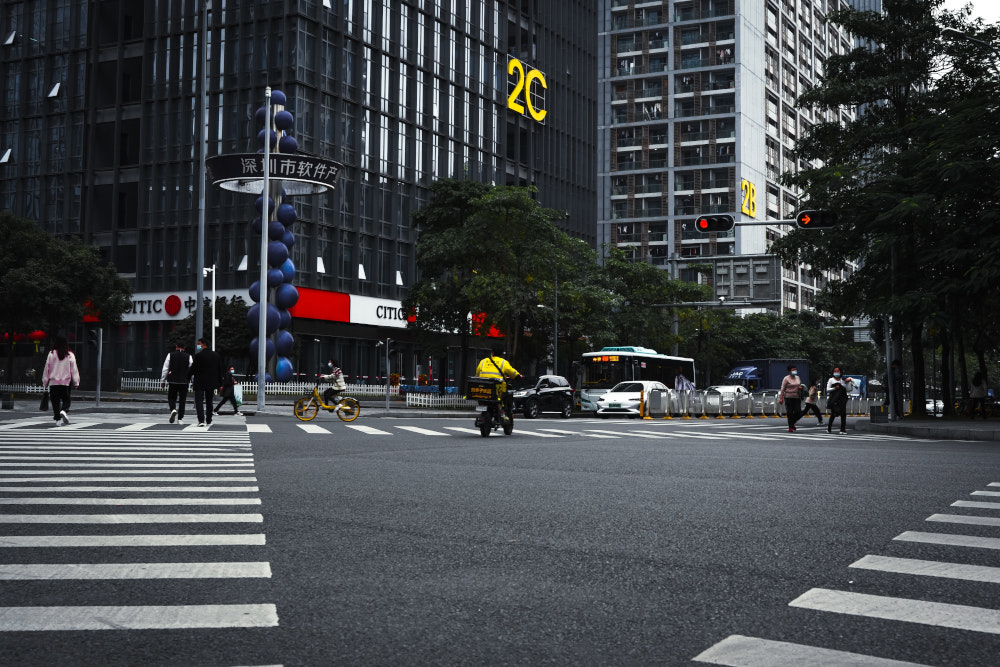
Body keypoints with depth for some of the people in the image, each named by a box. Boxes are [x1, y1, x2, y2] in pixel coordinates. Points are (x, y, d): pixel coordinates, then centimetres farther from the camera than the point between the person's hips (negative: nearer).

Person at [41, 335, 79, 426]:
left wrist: (45, 382, 11)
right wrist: (76, 382, 4)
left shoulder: (51, 354, -2)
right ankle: (63, 411, -19)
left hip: (53, 382, 0)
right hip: (66, 382, 0)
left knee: (55, 401, 7)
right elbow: (74, 370, -2)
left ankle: (57, 419, 2)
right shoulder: (70, 355, -4)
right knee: (66, 400, 10)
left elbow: (47, 368, 3)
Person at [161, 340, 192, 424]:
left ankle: (173, 409, -18)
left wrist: (162, 381, 9)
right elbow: (191, 370, -1)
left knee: (171, 398, 13)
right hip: (184, 382, 0)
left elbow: (165, 369, 2)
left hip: (173, 381, 0)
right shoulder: (188, 357, 1)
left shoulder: (170, 355, 1)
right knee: (182, 400, 6)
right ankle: (180, 419, 4)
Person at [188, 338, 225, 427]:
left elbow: (193, 368, -10)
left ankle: (201, 420, -17)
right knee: (209, 401, 15)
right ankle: (209, 421, 18)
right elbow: (220, 370, 9)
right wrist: (220, 383, 15)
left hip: (200, 383, -5)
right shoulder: (216, 355, 6)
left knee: (199, 401, -4)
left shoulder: (199, 355, -12)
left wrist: (187, 376, 7)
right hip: (212, 383, 5)